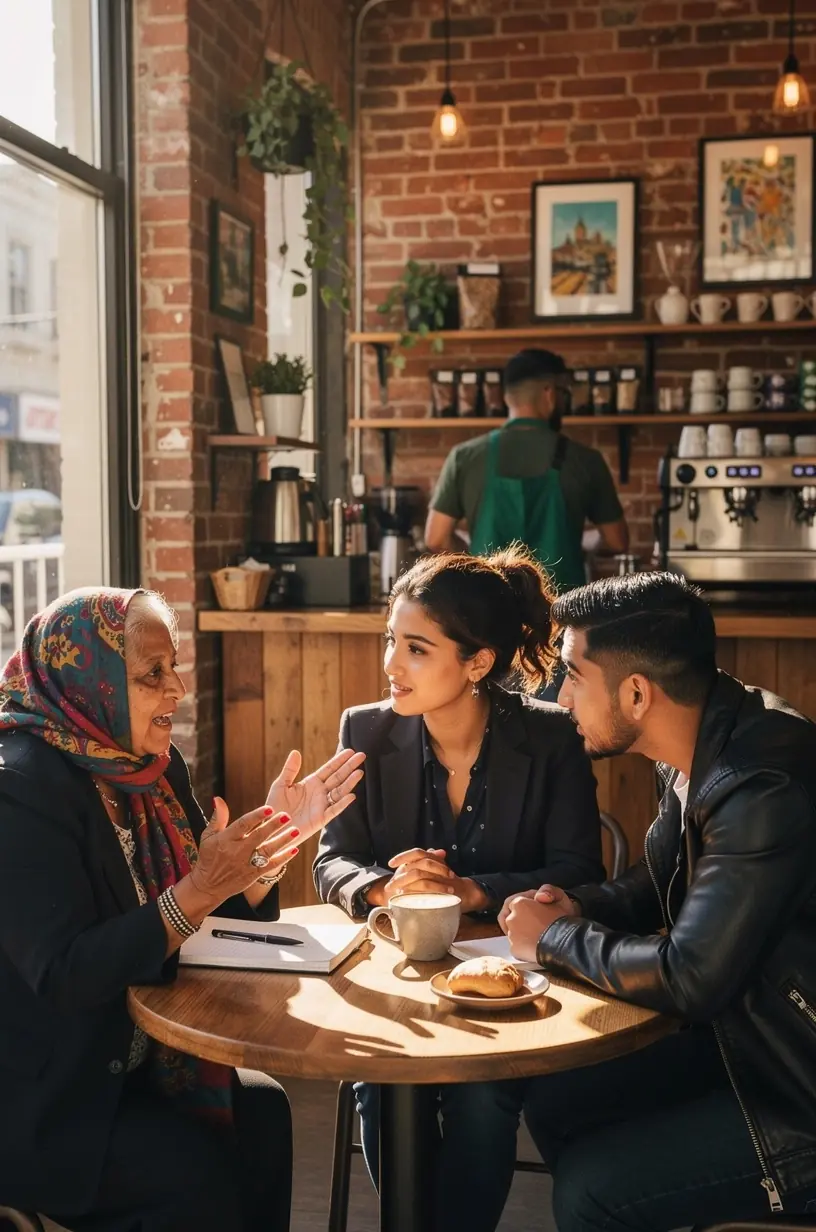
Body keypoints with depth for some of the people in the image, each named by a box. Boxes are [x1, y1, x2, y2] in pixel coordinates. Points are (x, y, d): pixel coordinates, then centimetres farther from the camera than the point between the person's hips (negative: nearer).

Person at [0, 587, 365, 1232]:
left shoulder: (155, 766, 3)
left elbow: (220, 920, 6)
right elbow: (63, 976, -27)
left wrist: (277, 828, -11)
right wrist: (198, 891, -34)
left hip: (133, 1062, 7)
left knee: (260, 1110, -12)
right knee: (195, 1172, -21)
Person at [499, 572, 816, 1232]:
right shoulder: (702, 752, -1)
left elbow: (688, 979, -28)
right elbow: (656, 885, 15)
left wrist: (555, 939, -13)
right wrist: (578, 907, -5)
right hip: (746, 1035, 9)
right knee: (553, 1102, 8)